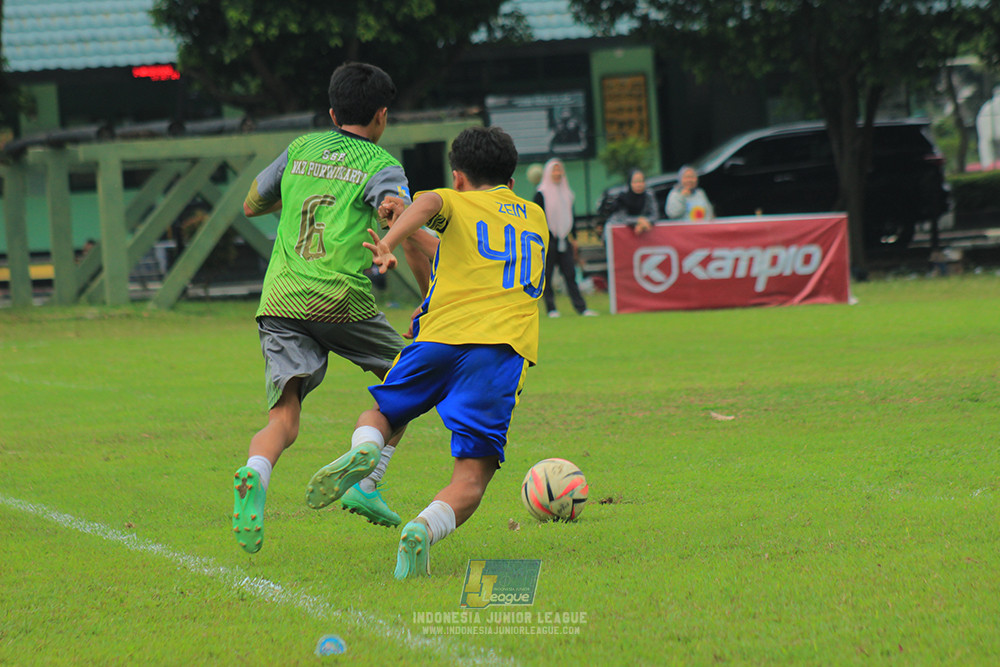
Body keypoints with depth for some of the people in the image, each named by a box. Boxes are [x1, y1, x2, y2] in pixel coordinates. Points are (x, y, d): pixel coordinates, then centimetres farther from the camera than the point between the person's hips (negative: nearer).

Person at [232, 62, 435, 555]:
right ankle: (365, 485, 12)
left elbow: (251, 206, 31)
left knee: (283, 422, -2)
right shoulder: (382, 167, 5)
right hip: (343, 302, -3)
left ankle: (253, 476, -37)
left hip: (280, 301, 3)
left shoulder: (300, 150, 19)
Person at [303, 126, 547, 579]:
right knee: (471, 479, -5)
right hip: (502, 348, 1)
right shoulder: (535, 218, 29)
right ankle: (427, 528, -37)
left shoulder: (458, 203, 16)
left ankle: (363, 449, -12)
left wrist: (390, 242, -26)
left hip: (439, 338, -1)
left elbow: (427, 203, -9)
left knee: (379, 415, 23)